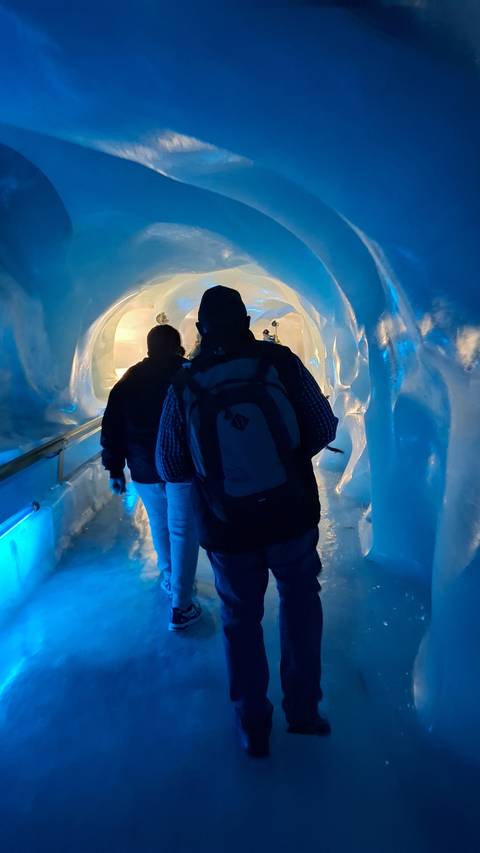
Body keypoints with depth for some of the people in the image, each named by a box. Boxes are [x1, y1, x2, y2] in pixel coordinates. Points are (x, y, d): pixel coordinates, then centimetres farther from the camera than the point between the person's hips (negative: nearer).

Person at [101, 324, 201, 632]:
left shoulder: (128, 380, 6)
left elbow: (112, 427, 5)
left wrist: (115, 469, 10)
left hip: (144, 469, 4)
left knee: (160, 525, 22)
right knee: (183, 532, 0)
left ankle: (169, 578, 41)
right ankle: (181, 606, 1)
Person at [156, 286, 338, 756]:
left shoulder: (183, 385, -8)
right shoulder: (282, 362, -10)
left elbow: (169, 468, -2)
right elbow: (325, 428, -5)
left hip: (227, 532, 0)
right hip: (293, 519, 0)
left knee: (241, 618, 21)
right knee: (300, 599, 26)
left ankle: (253, 727, 34)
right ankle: (302, 709, 30)